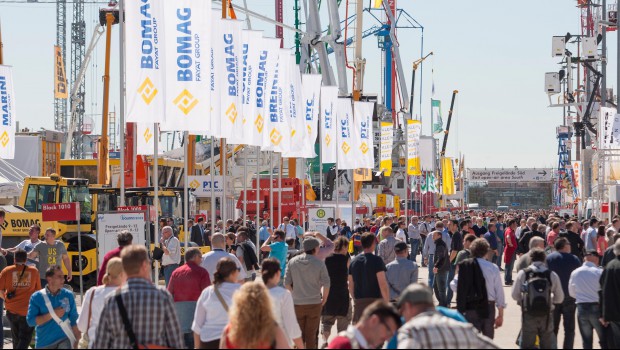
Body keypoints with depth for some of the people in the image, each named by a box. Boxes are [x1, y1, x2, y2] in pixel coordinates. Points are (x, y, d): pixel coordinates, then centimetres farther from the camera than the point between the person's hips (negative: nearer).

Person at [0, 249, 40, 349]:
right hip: (28, 310, -2)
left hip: (12, 309, 2)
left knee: (16, 337, 20)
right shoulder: (34, 271, -2)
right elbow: (38, 290, 6)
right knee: (25, 337, 3)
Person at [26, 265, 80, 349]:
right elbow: (30, 321, -12)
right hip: (44, 343, 0)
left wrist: (77, 340, 1)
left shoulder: (68, 295, 1)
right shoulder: (37, 297, -5)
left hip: (64, 339, 0)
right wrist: (52, 314, -17)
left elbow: (74, 320, 5)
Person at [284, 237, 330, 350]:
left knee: (299, 335, 13)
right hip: (314, 303, -2)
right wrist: (324, 299, 5)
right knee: (311, 335, 6)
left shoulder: (293, 262, -1)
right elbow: (326, 284, -10)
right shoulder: (319, 264, -9)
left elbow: (287, 283, 0)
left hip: (297, 304, 2)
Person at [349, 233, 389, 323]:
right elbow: (382, 284, -14)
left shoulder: (354, 261, 8)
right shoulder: (376, 260, -10)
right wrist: (387, 302, -7)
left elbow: (351, 285, 13)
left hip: (358, 302, 5)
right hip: (375, 299, -5)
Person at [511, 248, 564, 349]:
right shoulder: (552, 275, -3)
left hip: (528, 315, -1)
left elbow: (515, 295, -1)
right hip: (546, 315, 1)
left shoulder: (522, 274, -5)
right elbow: (559, 298, 2)